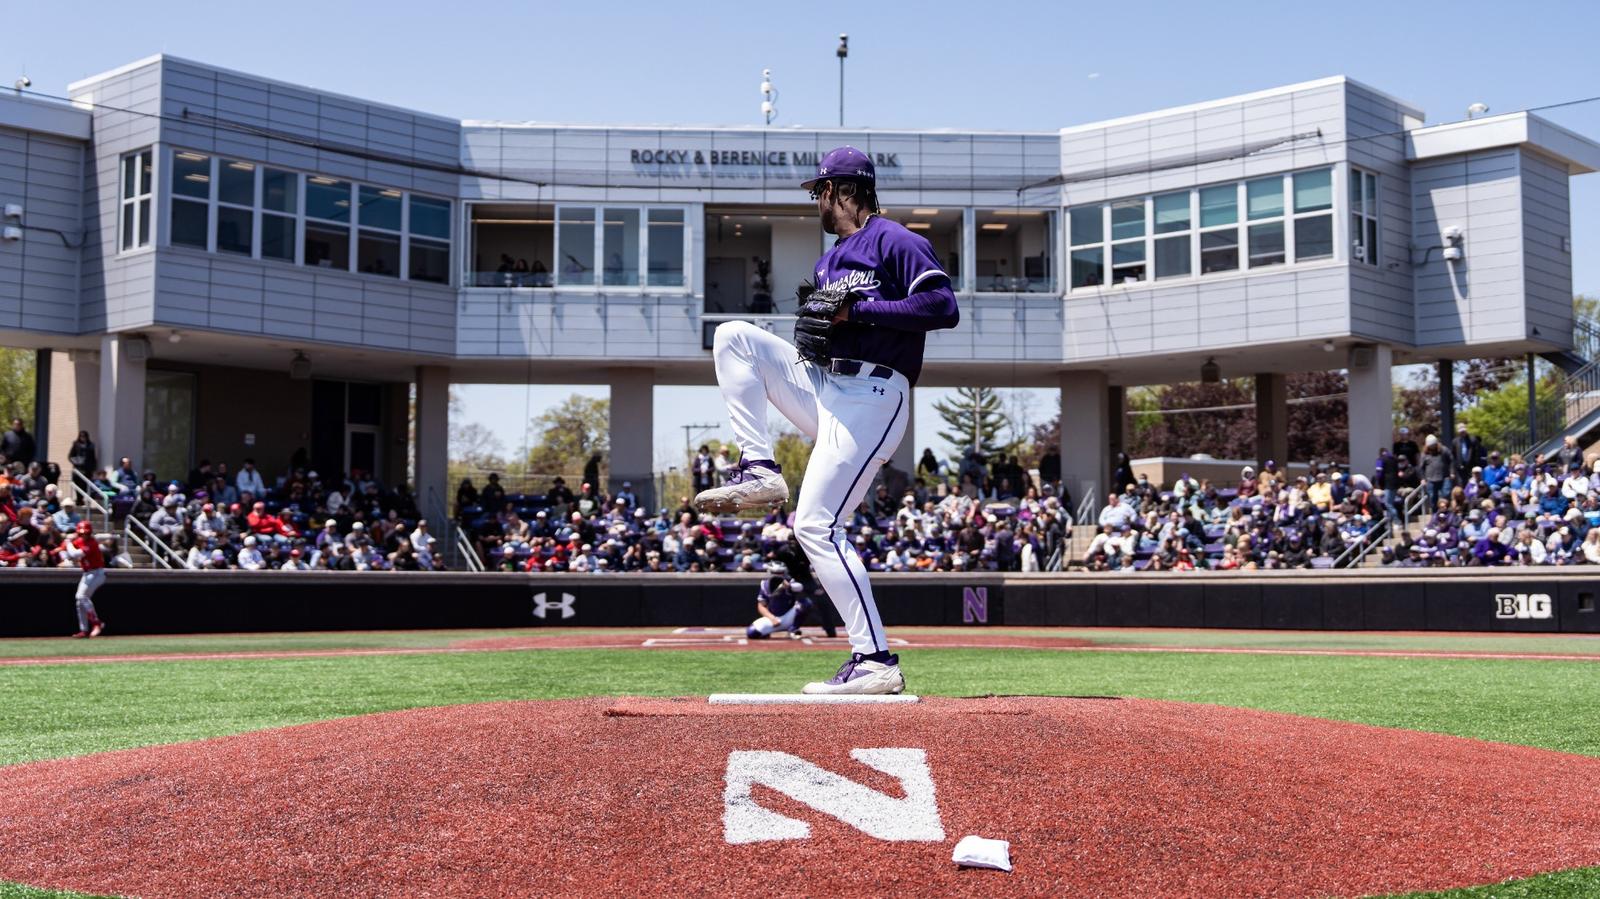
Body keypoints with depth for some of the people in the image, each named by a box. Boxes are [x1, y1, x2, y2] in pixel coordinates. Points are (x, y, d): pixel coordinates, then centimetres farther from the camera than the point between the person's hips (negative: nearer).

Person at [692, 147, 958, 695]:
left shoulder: (895, 242, -7)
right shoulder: (829, 261, 21)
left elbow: (944, 308, -18)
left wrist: (858, 310, -17)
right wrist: (812, 327, 0)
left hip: (871, 399, -9)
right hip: (823, 390, 9)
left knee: (816, 523, -16)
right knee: (734, 336, 1)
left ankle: (877, 661, -13)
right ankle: (760, 472, -5)